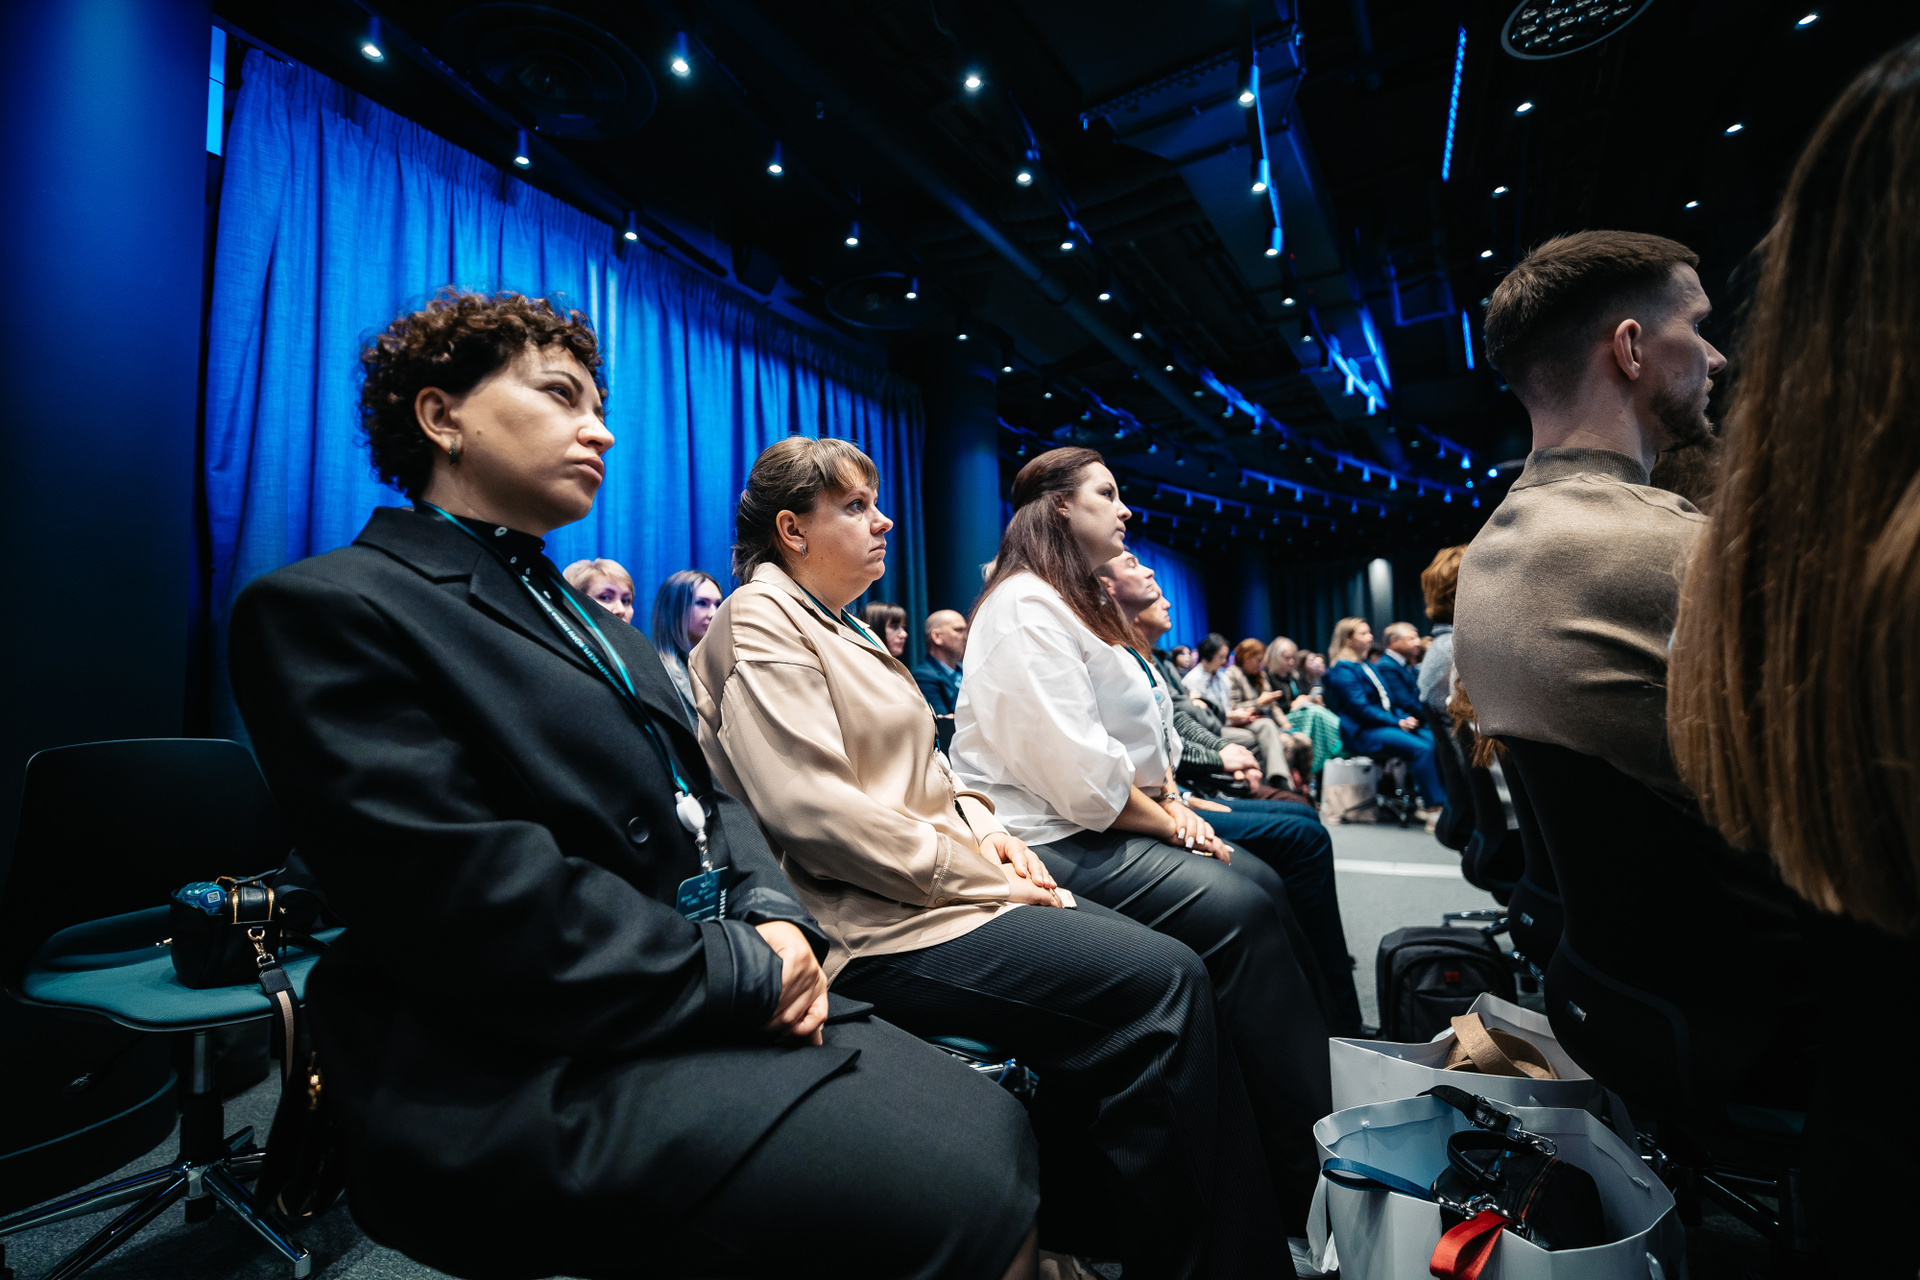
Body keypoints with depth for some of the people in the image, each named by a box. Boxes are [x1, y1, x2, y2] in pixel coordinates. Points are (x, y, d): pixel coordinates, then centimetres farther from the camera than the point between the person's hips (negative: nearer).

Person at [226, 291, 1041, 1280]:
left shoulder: (586, 613, 19)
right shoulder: (325, 607, -7)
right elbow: (473, 900, -19)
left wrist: (775, 917, -4)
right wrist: (745, 970, -14)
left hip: (720, 1006, 8)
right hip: (541, 1078, -7)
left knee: (997, 1127, -2)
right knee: (965, 1183, -18)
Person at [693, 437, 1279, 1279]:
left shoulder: (835, 626, 21)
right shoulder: (760, 620, -8)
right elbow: (816, 812, -20)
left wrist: (981, 826, 3)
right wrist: (975, 873, -14)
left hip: (938, 887, 9)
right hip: (874, 928, -9)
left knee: (1170, 972, -3)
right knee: (1161, 981, -19)